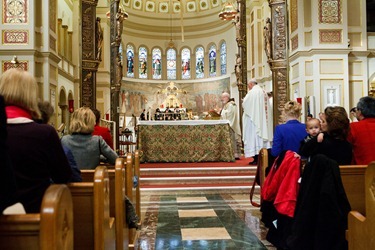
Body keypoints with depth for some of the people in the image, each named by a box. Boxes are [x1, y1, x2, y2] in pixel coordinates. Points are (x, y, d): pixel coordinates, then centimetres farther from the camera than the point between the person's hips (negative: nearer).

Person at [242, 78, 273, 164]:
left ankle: (256, 159, -7)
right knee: (262, 135, 9)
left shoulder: (252, 92, -9)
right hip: (262, 120, 8)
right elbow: (267, 107, 16)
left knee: (254, 136, -5)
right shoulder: (264, 92, 14)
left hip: (253, 118, -8)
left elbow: (245, 104, -13)